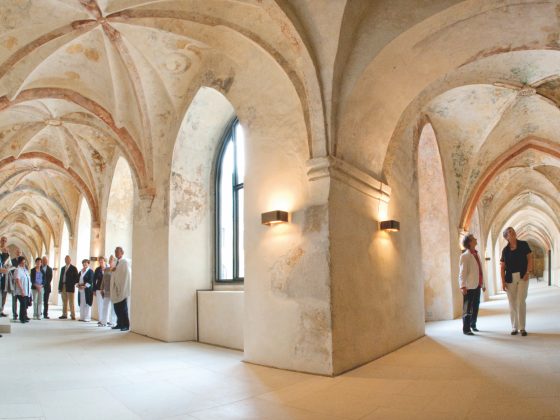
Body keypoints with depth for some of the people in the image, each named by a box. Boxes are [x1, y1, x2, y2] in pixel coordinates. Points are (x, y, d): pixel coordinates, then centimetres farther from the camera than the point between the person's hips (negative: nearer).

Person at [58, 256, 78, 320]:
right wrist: (59, 287, 13)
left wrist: (74, 285, -14)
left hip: (70, 288, -6)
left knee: (71, 302, -3)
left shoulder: (73, 268, 0)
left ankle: (73, 315, 2)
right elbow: (61, 278, 17)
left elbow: (76, 278, -2)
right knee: (64, 302, 10)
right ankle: (64, 315, 16)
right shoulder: (63, 268, 17)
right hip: (63, 287, 6)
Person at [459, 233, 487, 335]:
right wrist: (462, 286, -22)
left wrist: (483, 284, 22)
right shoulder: (465, 256, -9)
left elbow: (480, 271, 21)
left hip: (477, 285, 8)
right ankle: (466, 329, 3)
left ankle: (473, 325, 30)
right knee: (467, 308, -4)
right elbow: (462, 272, -15)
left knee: (476, 306, 15)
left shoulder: (476, 255, 16)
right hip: (469, 287, -8)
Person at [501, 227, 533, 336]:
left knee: (521, 302, -5)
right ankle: (514, 327, 14)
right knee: (512, 303, 4)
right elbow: (503, 267, 5)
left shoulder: (523, 245, 3)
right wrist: (503, 281, -1)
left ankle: (522, 328, 7)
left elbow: (529, 259, 1)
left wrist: (527, 272, -11)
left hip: (522, 277, -1)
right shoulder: (505, 250, 5)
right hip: (510, 279, 1)